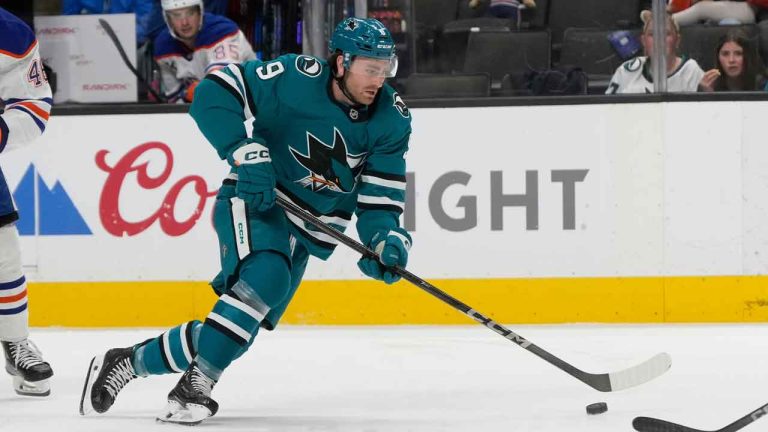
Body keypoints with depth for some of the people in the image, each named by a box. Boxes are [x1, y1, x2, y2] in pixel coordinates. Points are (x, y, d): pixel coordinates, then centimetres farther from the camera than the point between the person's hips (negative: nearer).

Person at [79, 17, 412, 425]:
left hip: (305, 233, 6)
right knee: (264, 278, -34)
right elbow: (214, 93, -19)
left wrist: (386, 239, -23)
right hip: (253, 201, -6)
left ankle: (126, 361, 18)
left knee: (238, 330, 2)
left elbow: (381, 197, -4)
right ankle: (195, 386, -29)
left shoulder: (392, 120, -7)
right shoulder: (298, 78, -20)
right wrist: (246, 153, -28)